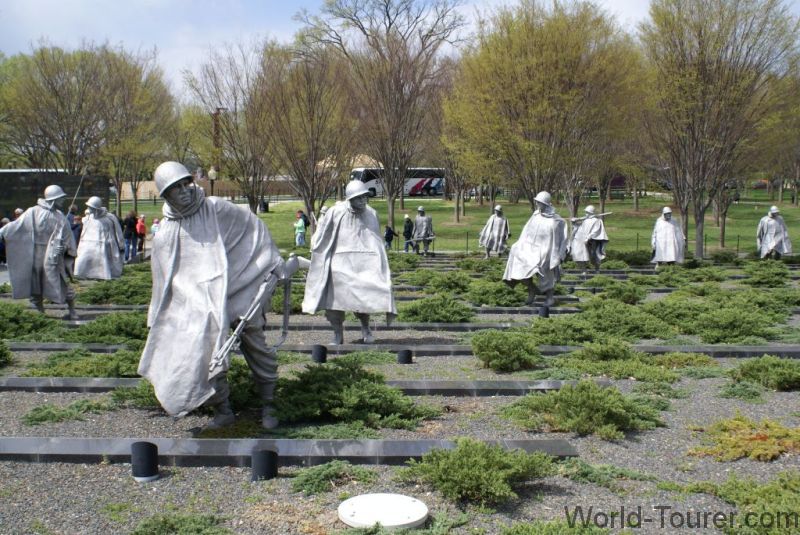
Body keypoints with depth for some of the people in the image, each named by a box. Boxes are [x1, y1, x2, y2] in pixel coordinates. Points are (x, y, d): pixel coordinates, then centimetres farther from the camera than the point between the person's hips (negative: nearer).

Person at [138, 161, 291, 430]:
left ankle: (268, 405, 18)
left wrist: (275, 262, 4)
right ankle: (222, 410, 15)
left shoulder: (217, 209, -3)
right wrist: (160, 322, 12)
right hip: (201, 304, 1)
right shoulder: (165, 236, 4)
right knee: (206, 356, -5)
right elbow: (164, 283, 11)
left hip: (241, 291, -1)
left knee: (256, 346, 1)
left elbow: (254, 227, 5)